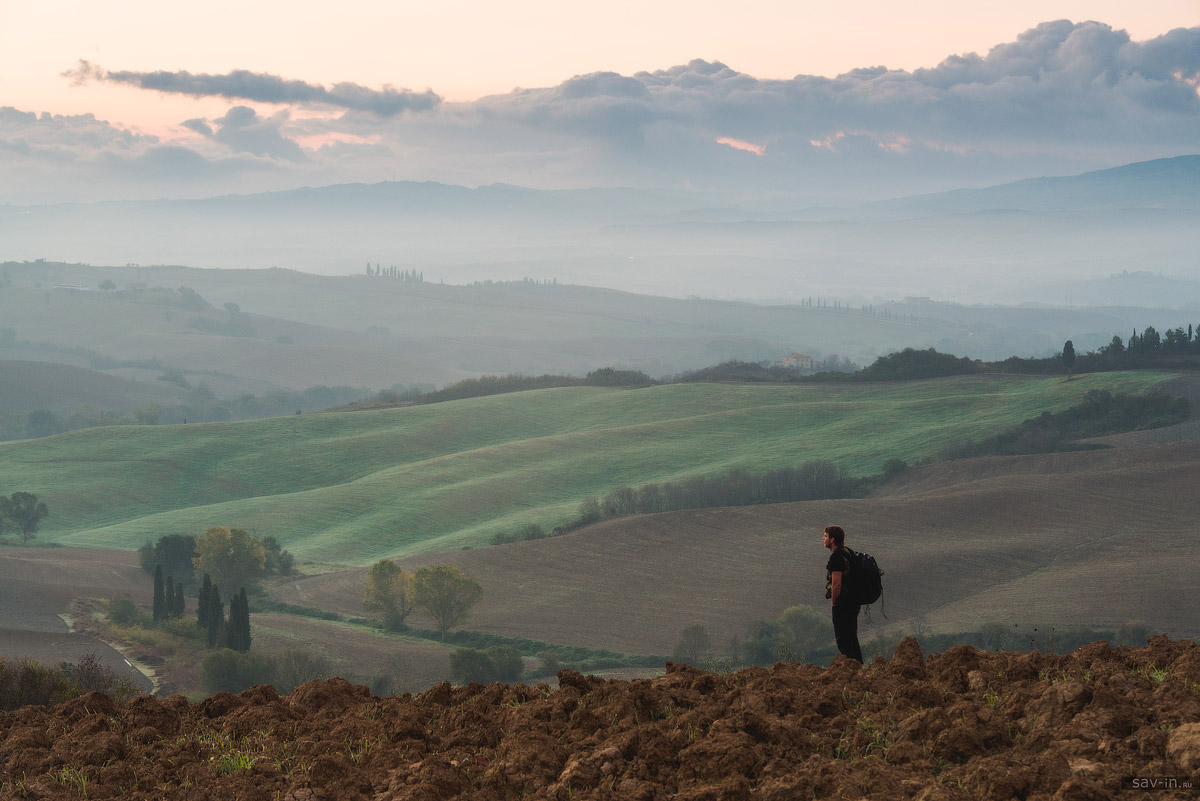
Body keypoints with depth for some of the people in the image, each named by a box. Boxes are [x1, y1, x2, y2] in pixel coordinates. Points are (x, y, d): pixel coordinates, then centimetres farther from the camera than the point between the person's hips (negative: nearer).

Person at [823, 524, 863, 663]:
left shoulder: (836, 557, -15)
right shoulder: (847, 553, 16)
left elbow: (836, 584, -21)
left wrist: (833, 603, -10)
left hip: (842, 604, -10)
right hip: (853, 603, 10)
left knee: (843, 641, -6)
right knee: (852, 640, 15)